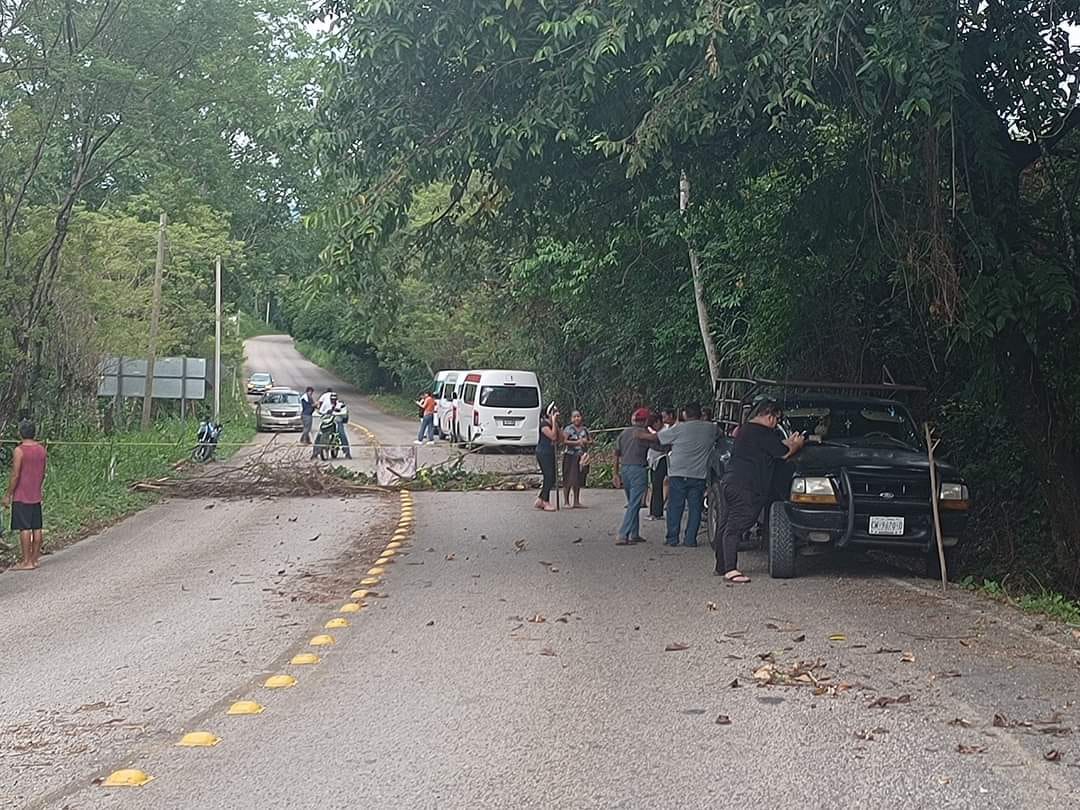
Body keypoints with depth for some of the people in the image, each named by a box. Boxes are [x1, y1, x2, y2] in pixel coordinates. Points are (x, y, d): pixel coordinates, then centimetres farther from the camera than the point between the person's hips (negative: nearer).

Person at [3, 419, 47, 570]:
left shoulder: (19, 451, -13)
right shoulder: (41, 449, 6)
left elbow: (15, 475, -15)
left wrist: (8, 495, -8)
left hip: (21, 497, -7)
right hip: (36, 496, 7)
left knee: (24, 528, -5)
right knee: (36, 528, 9)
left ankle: (26, 562, -5)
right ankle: (35, 558, 15)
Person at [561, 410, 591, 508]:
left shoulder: (585, 429, 11)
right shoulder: (568, 429, -4)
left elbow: (591, 441, 14)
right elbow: (564, 441, -14)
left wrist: (585, 442, -7)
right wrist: (576, 442, -17)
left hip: (582, 457, 5)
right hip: (570, 456, -5)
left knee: (578, 480, 8)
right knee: (569, 480, -7)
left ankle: (576, 501, 15)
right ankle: (566, 501, -3)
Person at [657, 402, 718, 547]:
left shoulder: (680, 428, -8)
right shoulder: (711, 428, 2)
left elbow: (659, 437, 2)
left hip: (678, 474, -2)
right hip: (700, 475, 3)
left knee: (675, 507, 5)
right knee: (695, 507, 8)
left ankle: (672, 538, 5)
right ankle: (691, 539, 6)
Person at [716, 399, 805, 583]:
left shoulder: (745, 429, 18)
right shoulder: (763, 433, -12)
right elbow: (784, 454, -7)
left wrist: (788, 443, 31)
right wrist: (797, 445, 12)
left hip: (729, 482, 10)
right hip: (744, 487, -10)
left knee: (727, 526, 14)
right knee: (734, 528, -13)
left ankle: (721, 566, 20)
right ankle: (730, 569, -16)